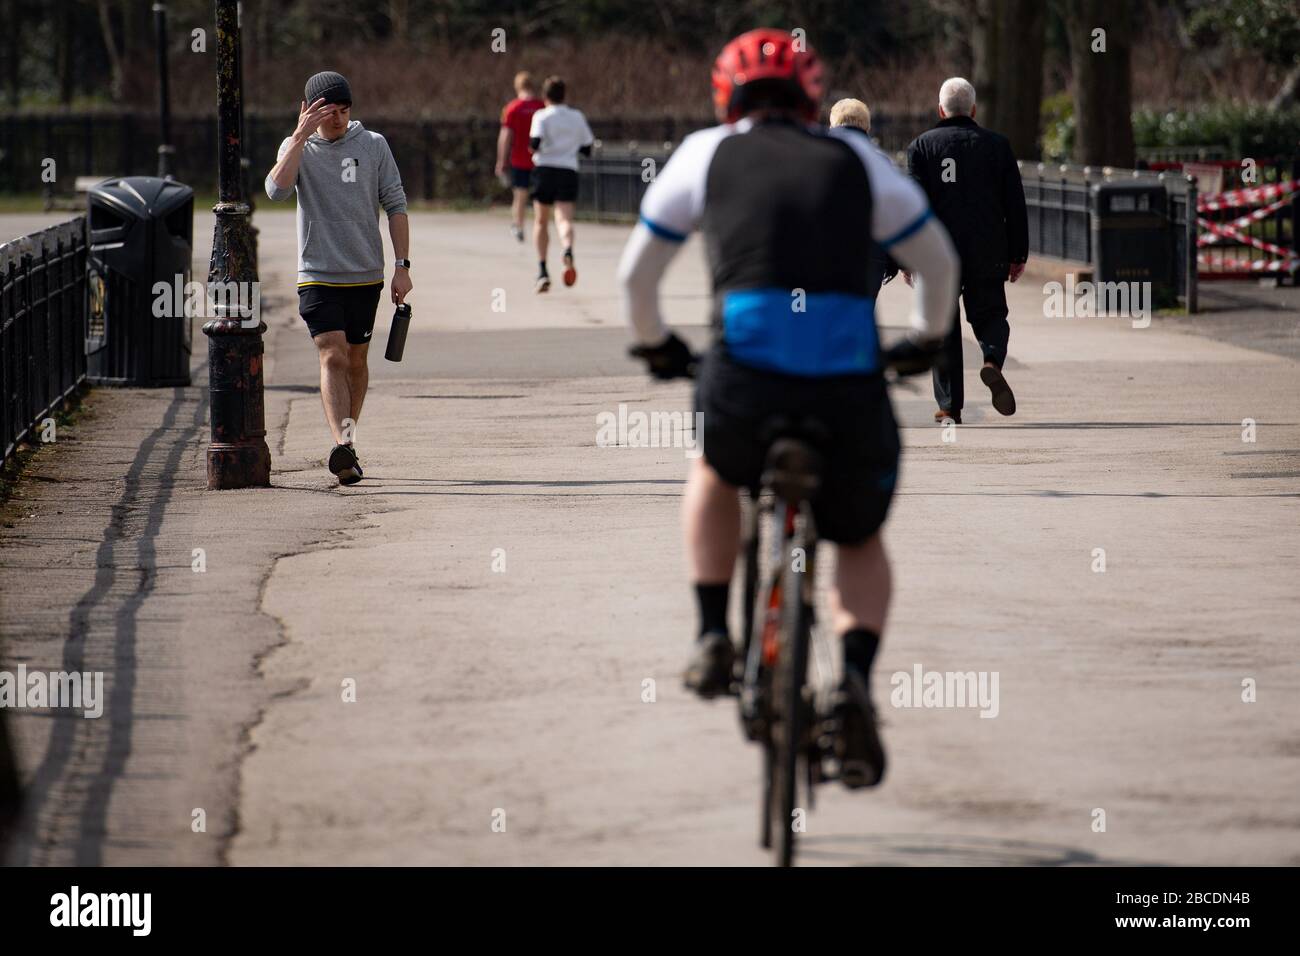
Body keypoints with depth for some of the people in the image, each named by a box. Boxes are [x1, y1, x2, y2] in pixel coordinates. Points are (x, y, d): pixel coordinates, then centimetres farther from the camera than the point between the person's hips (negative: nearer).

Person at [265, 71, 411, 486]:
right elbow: (277, 188, -18)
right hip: (318, 275, -2)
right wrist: (301, 136, -21)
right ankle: (342, 445, -29)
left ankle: (347, 441, 25)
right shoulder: (297, 148, 2)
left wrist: (402, 265, 0)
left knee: (356, 360, 10)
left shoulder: (373, 146, 4)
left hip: (365, 276, 2)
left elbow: (395, 206, 6)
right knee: (332, 357, -16)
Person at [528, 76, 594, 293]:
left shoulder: (542, 116, -2)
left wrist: (532, 145, 6)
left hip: (544, 169, -2)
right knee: (564, 219, -11)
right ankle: (568, 250, -43)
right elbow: (587, 149, 13)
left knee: (541, 221, 13)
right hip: (569, 171, 2)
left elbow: (535, 142, -17)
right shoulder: (577, 117, 10)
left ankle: (542, 270, 7)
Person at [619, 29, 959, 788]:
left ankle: (714, 638, 21)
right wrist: (928, 339, 45)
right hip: (851, 386, 1)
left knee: (716, 472, 34)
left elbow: (637, 273, 20)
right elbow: (940, 262, 26)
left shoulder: (707, 155, 15)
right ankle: (857, 681, -2)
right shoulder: (857, 160, 18)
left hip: (745, 380, -1)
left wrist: (655, 345, 39)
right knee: (861, 541, 24)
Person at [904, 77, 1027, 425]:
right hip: (988, 251, 1)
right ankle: (993, 361, -20)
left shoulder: (922, 146, 1)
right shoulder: (997, 145, 5)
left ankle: (950, 406, 5)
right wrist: (1018, 254, 10)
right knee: (989, 314, 12)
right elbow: (1015, 204, 4)